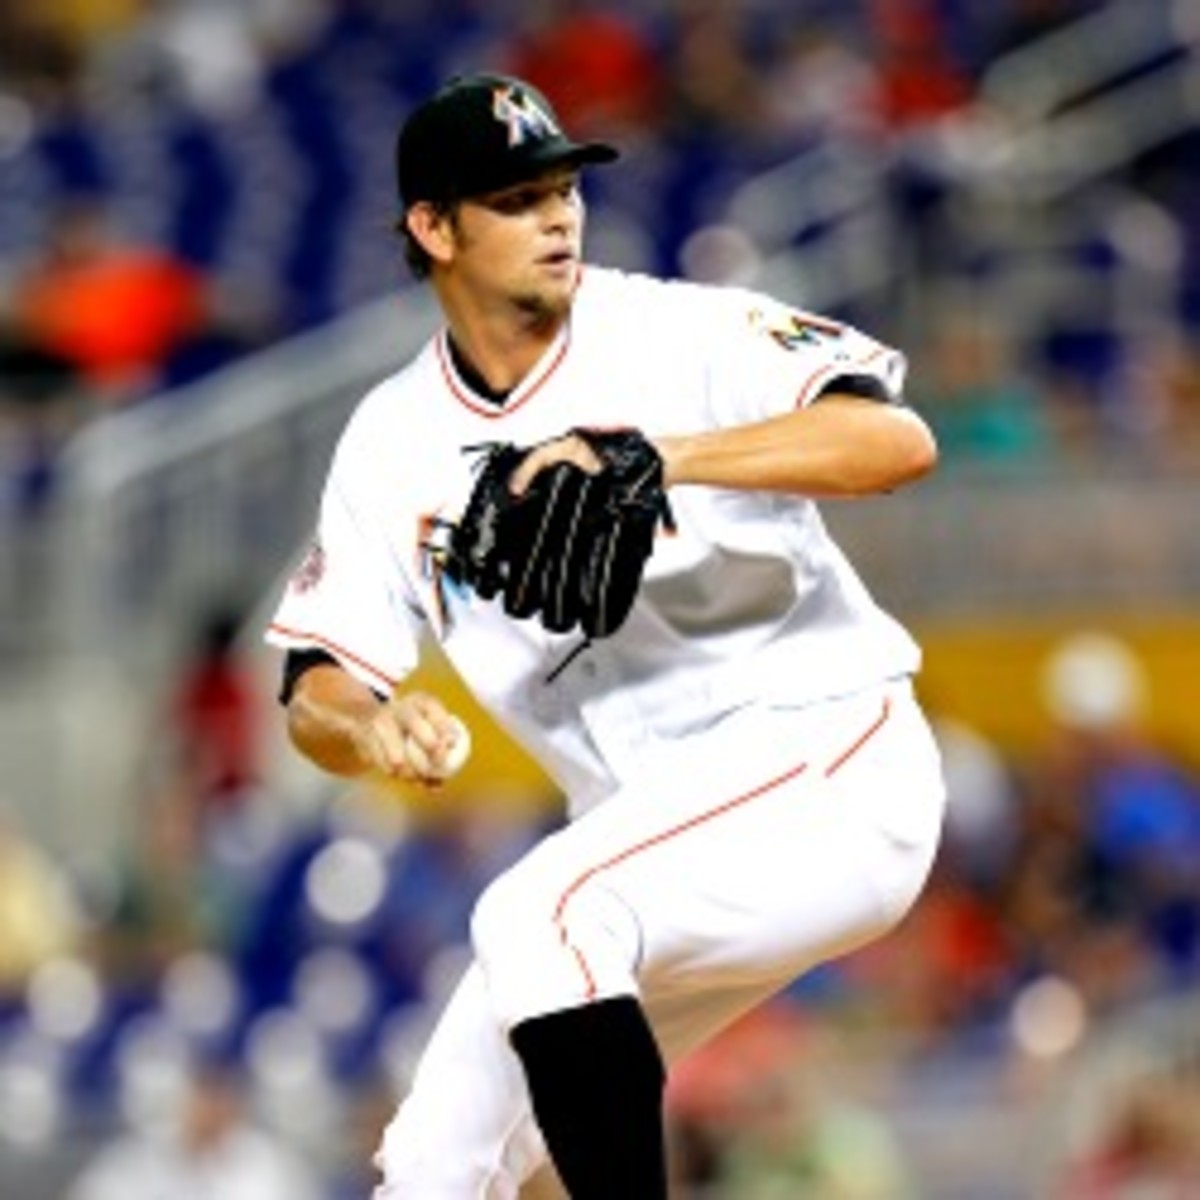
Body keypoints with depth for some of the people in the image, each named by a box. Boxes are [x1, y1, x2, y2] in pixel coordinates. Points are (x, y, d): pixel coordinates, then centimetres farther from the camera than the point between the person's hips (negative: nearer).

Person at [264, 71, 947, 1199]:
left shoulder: (683, 333, -10)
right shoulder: (395, 439, 5)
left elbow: (898, 440, -24)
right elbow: (317, 690, 2)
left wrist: (655, 455, -35)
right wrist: (366, 726, -22)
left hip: (827, 770, -7)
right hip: (650, 829, 7)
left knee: (536, 919, -30)